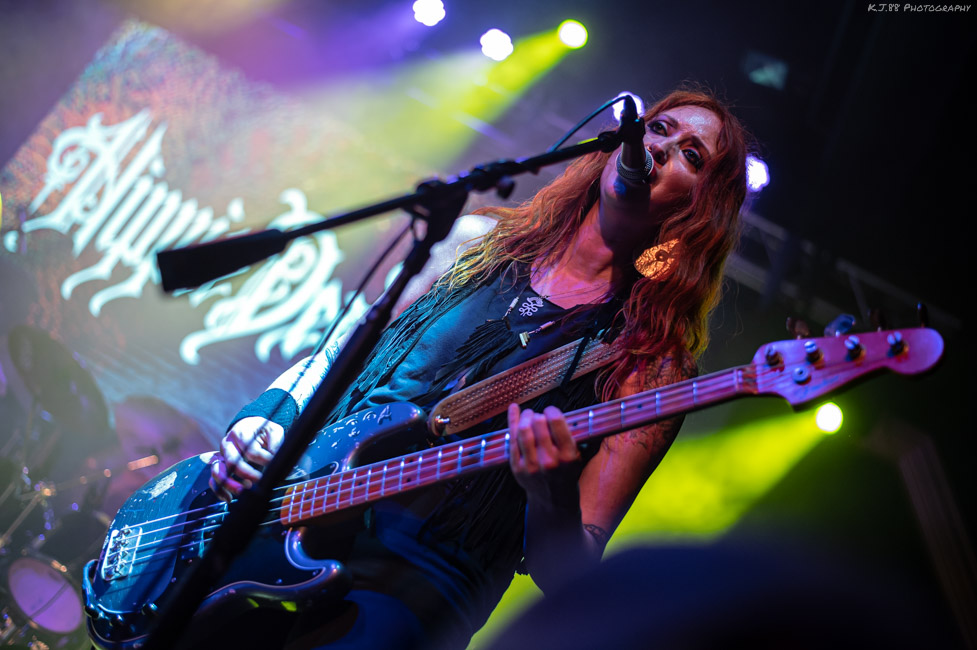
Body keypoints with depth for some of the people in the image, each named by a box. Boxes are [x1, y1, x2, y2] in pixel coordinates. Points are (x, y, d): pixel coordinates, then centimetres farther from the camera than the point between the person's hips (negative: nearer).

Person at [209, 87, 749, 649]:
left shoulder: (649, 363, -4)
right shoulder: (478, 241, 10)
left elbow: (569, 579, -7)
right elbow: (331, 359, 17)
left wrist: (551, 496, -29)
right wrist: (262, 420, -2)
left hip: (412, 578, -3)